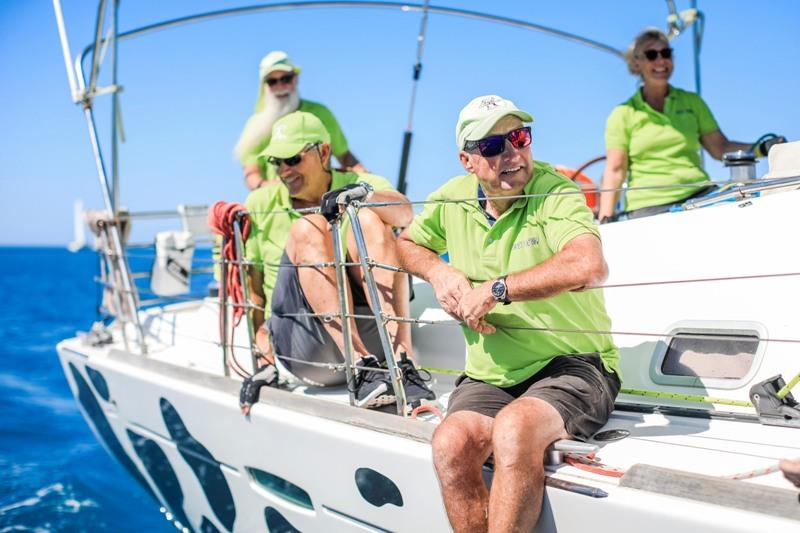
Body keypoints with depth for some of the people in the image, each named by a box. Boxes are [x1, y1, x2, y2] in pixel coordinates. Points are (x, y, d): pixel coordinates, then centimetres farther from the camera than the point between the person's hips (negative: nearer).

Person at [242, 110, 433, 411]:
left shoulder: (361, 184, 9)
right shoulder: (260, 204, 12)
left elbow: (404, 214, -14)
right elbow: (250, 287, 10)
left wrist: (364, 193, -33)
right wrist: (263, 353, -2)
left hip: (369, 329, 0)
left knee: (369, 219, -19)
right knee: (307, 229, -20)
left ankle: (401, 361, -33)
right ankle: (362, 367, -36)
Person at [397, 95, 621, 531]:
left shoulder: (554, 192, -11)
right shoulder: (452, 198, 6)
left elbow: (589, 267, -31)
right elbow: (408, 244, 27)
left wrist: (494, 289, -21)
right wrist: (439, 272, 3)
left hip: (572, 367, -4)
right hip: (489, 376, 5)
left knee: (513, 428, -35)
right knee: (450, 443, -26)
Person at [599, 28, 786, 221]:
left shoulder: (692, 102, 18)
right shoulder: (623, 114, 8)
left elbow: (720, 148, 17)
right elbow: (615, 170, 2)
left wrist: (761, 149, 0)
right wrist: (604, 219, -9)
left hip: (698, 197, 3)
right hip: (647, 207, -3)